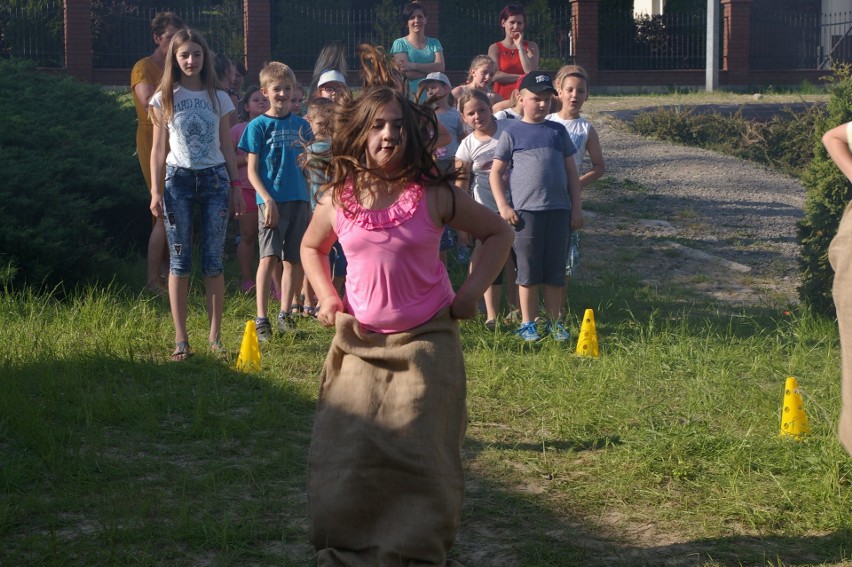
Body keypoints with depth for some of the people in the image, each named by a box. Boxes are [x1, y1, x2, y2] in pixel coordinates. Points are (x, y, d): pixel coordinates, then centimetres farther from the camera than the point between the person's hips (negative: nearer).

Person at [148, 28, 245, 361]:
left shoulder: (218, 98, 8)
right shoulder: (164, 99, 4)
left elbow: (226, 147, 11)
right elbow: (158, 149, 4)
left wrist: (237, 187, 6)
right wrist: (155, 191, -4)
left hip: (214, 179, 1)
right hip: (178, 179, -1)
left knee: (213, 260, 0)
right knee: (180, 261, -1)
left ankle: (215, 336, 4)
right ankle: (181, 339, 0)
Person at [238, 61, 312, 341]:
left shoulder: (301, 125, 12)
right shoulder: (258, 126, -1)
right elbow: (252, 171, -3)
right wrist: (268, 200, -15)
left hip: (299, 200, 5)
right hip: (271, 200, -5)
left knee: (295, 260, 7)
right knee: (269, 258, -12)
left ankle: (285, 315, 20)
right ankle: (261, 320, -11)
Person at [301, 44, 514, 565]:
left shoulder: (433, 196, -8)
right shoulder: (338, 200, -1)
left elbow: (499, 233, 4)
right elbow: (312, 248, 20)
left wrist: (473, 291, -4)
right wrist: (327, 298, 5)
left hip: (426, 342, -2)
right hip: (360, 343, 2)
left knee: (419, 453, -1)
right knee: (344, 453, -1)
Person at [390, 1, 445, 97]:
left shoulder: (434, 43, 16)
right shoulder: (400, 44, 6)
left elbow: (441, 67, 0)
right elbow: (407, 73, -6)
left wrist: (413, 66, -9)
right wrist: (432, 69, -1)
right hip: (411, 93, -3)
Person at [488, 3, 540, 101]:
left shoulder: (531, 46, 10)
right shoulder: (494, 48, 8)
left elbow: (531, 73, -4)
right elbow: (495, 75, -5)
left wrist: (520, 46, -2)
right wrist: (521, 78, -4)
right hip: (502, 97, 0)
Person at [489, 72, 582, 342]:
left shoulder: (558, 131, 11)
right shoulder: (512, 132, 2)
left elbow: (571, 171, 13)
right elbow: (496, 171, 2)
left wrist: (576, 207, 8)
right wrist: (503, 206, -8)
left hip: (558, 209, 3)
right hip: (525, 210, -3)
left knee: (555, 270, 7)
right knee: (528, 270, 2)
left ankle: (553, 322, 17)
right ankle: (527, 323, 12)